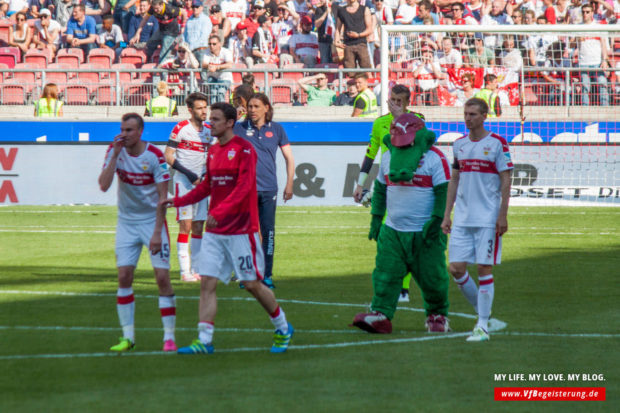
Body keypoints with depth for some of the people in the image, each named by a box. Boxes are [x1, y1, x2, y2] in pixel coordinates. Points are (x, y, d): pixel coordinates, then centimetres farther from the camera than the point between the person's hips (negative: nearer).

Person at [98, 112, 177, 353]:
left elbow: (163, 197, -11)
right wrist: (115, 154, -21)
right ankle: (127, 336, 4)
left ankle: (169, 336, -2)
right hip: (127, 222, 3)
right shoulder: (116, 150, -4)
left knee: (162, 277, -8)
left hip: (152, 220, -3)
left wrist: (157, 232, -16)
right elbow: (103, 186, -14)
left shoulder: (155, 156, -13)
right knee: (124, 276, -3)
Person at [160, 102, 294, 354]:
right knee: (207, 283, -4)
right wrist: (177, 201, 16)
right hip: (214, 230, 7)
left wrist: (219, 212, -28)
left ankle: (283, 329, 20)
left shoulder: (244, 149, -10)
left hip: (241, 229, -7)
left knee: (252, 284, 0)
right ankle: (204, 341, -5)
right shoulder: (213, 151, 13)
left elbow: (244, 186, -19)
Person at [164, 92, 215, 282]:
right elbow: (168, 156, -9)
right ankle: (185, 270, -8)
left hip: (201, 182, 6)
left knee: (199, 226, 6)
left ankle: (196, 268, 12)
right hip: (183, 182, -6)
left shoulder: (208, 131, 11)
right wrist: (189, 174, -14)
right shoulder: (180, 129, -8)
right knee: (185, 225, -9)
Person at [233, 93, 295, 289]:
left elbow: (289, 158, 13)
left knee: (268, 232, 0)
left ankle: (267, 275, 6)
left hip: (269, 190, 1)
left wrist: (289, 184, 7)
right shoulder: (239, 129, 4)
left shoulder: (276, 129, 7)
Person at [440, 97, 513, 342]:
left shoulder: (497, 144, -4)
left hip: (488, 219, -5)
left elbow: (506, 181, -4)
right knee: (456, 268, -1)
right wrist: (447, 215, 13)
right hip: (462, 219, 5)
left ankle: (483, 326, 0)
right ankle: (482, 313, 18)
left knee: (484, 269, -5)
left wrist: (503, 215, -11)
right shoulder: (459, 145, 11)